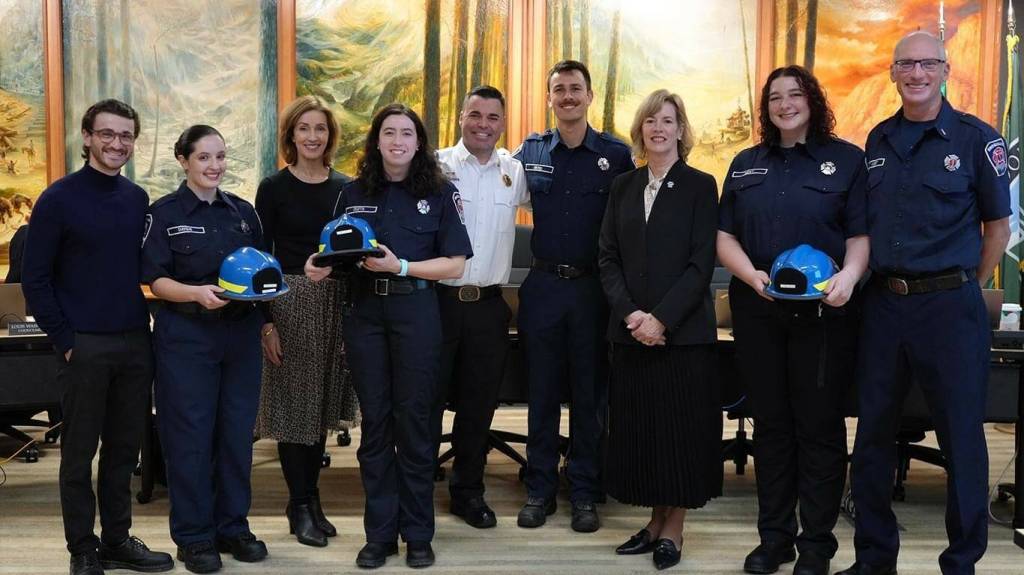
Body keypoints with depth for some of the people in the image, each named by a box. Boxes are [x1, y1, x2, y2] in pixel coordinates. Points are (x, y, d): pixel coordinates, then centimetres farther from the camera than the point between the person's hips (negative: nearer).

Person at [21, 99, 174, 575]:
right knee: (80, 452, 4)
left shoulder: (138, 199, 9)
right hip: (84, 347, -5)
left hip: (135, 343, 5)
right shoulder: (59, 198, -5)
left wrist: (146, 324, 7)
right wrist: (64, 340, -10)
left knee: (125, 448, 11)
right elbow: (35, 279, -6)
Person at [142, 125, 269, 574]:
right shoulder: (165, 213, -2)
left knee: (237, 431, 8)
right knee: (190, 434, 0)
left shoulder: (243, 212, 10)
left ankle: (233, 527, 21)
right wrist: (198, 293, -24)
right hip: (186, 335, -4)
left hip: (241, 331, 4)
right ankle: (194, 537, 11)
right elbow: (157, 280, -7)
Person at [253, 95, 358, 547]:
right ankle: (300, 506, 12)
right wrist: (265, 321, -9)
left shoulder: (345, 187, 7)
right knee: (293, 403, 1)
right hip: (290, 301, -3)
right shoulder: (274, 188, -2)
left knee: (323, 401, 11)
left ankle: (311, 498, 23)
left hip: (337, 302, 4)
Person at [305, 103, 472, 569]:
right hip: (364, 312, 3)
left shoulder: (440, 192, -1)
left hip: (415, 312, -2)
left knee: (413, 419, 3)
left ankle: (417, 534, 15)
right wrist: (321, 266, -8)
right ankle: (379, 533, 17)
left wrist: (400, 267, -16)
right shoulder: (353, 194, 8)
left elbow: (455, 264, -5)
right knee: (374, 420, 7)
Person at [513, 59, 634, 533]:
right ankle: (539, 489, 19)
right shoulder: (530, 152, 5)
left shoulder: (616, 155, -1)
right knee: (541, 390, 8)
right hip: (543, 285, 2)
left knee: (590, 392, 7)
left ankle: (585, 494, 17)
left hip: (594, 287, -1)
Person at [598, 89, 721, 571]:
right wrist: (629, 313, -9)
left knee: (680, 429, 2)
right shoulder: (622, 187, 10)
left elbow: (701, 264, -8)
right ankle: (655, 520, 21)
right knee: (638, 427, 7)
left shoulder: (700, 187, -1)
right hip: (630, 331, 4)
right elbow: (608, 258, 6)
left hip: (682, 330, -4)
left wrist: (661, 318, -16)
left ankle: (673, 529, 14)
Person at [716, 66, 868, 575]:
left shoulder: (846, 159, 3)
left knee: (819, 426, 2)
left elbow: (861, 233, -2)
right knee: (770, 423, 10)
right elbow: (725, 237, 9)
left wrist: (848, 276, -22)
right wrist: (752, 275, -10)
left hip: (824, 310, -3)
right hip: (757, 310, 3)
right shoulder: (746, 164, 13)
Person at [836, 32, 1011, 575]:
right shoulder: (878, 140, 10)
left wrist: (965, 289, 3)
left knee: (961, 437, 3)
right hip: (883, 302, 4)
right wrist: (867, 281, 9)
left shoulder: (975, 138, -3)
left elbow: (997, 225, 2)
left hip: (948, 303, -4)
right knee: (873, 432, 9)